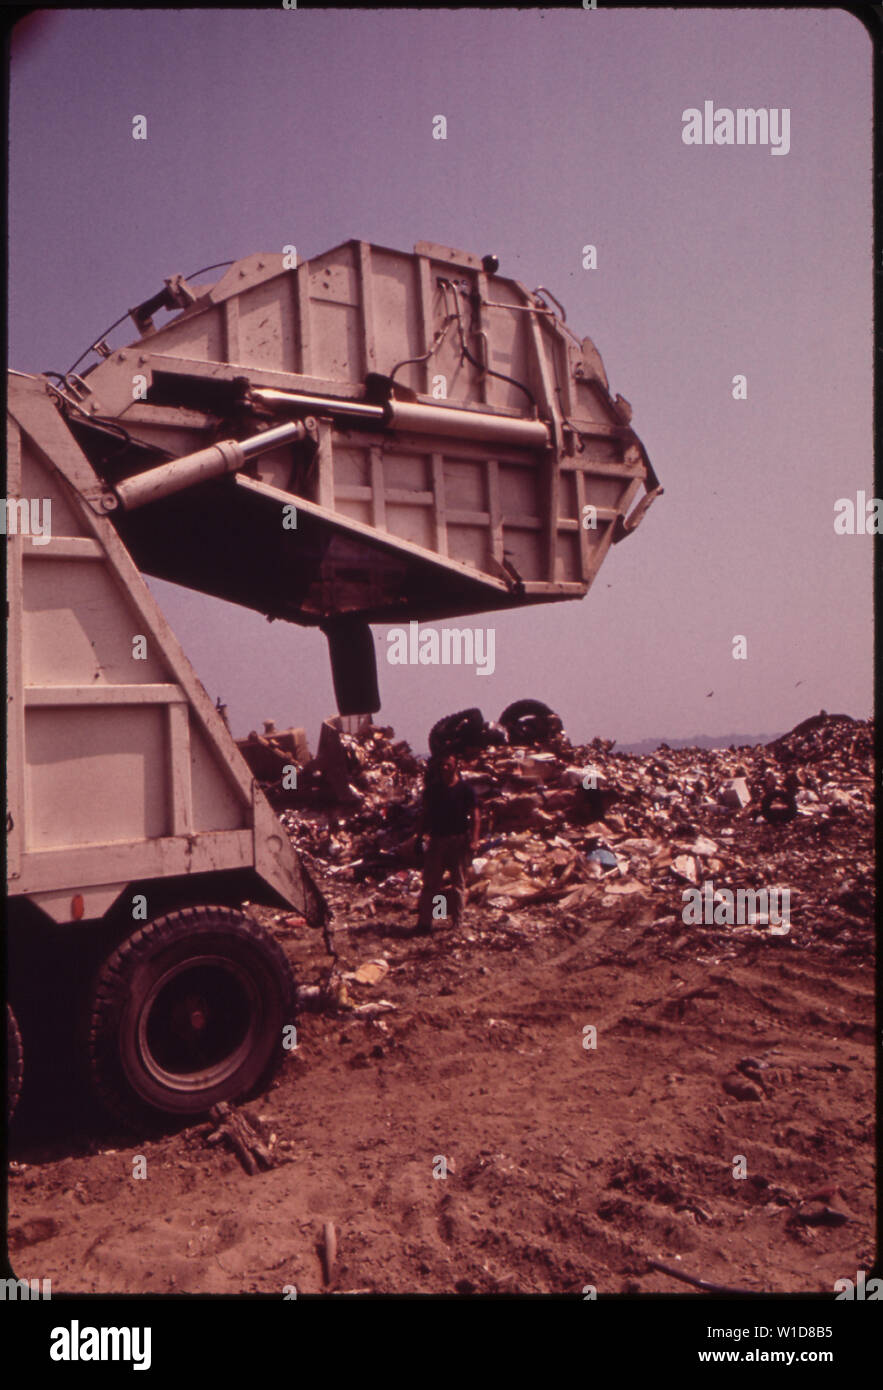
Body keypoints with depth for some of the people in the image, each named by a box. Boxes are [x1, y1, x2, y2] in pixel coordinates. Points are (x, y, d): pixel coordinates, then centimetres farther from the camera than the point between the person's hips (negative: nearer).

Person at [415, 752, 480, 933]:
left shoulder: (465, 789, -1)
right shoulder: (433, 789, 8)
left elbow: (474, 816, -2)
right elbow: (424, 814, 14)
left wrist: (473, 840, -11)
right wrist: (420, 837, 9)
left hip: (458, 840, -2)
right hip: (436, 840, 2)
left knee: (458, 883, 5)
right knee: (430, 882, 0)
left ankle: (457, 921, 14)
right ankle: (424, 921, 3)